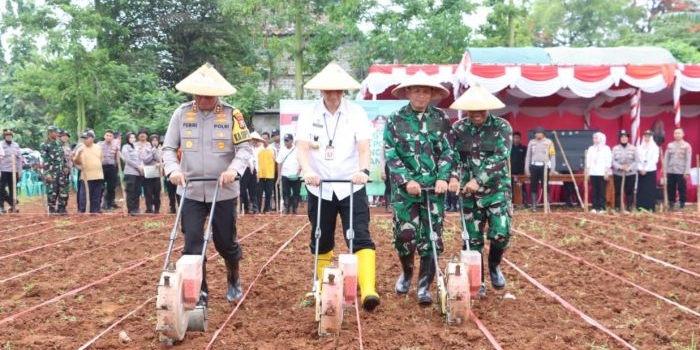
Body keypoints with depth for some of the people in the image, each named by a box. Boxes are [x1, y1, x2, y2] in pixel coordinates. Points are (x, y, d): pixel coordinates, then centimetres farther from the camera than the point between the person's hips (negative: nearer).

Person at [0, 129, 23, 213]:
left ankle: (12, 206, 12)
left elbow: (20, 158, 11)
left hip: (14, 171, 3)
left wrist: (20, 171, 6)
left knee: (13, 189, 6)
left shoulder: (16, 145, 9)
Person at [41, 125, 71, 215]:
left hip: (62, 171, 6)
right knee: (52, 192, -1)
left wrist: (66, 167, 9)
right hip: (52, 172, -6)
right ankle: (52, 210, 8)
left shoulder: (59, 143, 11)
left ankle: (61, 209, 15)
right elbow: (45, 161, -12)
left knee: (64, 191, 5)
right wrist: (47, 173, -17)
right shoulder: (44, 145, -7)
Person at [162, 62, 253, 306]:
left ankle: (233, 280, 37)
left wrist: (234, 169, -27)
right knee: (192, 244, -1)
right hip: (191, 192, 1)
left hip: (223, 191, -1)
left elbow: (245, 148, -8)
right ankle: (199, 294, 12)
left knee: (226, 242, 9)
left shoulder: (232, 115, -5)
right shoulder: (181, 114, 0)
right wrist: (173, 169, -15)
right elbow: (169, 148, 4)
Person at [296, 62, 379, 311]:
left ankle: (368, 291, -21)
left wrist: (363, 170, -31)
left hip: (351, 187, -1)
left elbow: (363, 147, -11)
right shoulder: (309, 114, 0)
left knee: (361, 238, -13)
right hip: (320, 188, 2)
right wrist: (307, 170, -31)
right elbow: (302, 148, -11)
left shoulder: (357, 113, -2)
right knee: (321, 242, 12)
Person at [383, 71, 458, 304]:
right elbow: (391, 155, -3)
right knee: (404, 234, 1)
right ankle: (406, 273, 30)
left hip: (434, 187, 1)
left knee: (431, 237, 0)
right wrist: (406, 180, -14)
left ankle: (424, 287, 9)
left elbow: (448, 152, 3)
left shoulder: (441, 119, 4)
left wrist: (443, 178, -10)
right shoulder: (395, 119, 1)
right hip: (406, 186, -1)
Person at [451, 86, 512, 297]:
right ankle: (478, 282, 19)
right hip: (469, 192, 2)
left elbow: (500, 158, -16)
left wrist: (479, 180, -24)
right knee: (473, 238, 4)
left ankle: (494, 265, 20)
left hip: (497, 189, -2)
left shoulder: (502, 127, -6)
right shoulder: (458, 128, 2)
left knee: (501, 233, -11)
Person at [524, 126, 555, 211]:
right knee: (533, 187, 3)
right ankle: (533, 206, 8)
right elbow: (528, 156, 12)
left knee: (545, 186, -2)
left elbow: (552, 156, 1)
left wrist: (552, 169, -4)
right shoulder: (531, 142, 9)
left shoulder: (549, 142, 1)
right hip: (534, 166, 3)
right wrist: (527, 168, 8)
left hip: (545, 166, -3)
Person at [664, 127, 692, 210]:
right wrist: (665, 170, 3)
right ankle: (671, 204, 15)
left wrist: (687, 172, -10)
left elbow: (688, 160, -4)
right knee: (670, 189, 6)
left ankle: (682, 204, 9)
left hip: (681, 172, -3)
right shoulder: (670, 145, 10)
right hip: (670, 171, 3)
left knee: (682, 189, 1)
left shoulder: (687, 146, 1)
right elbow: (666, 158, 9)